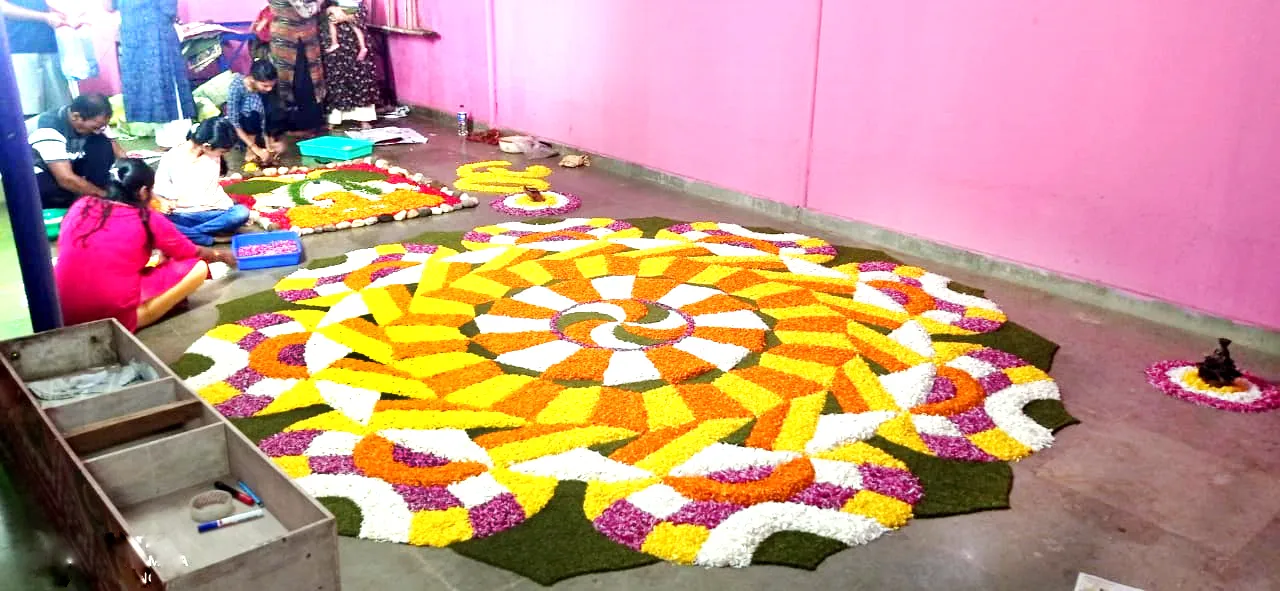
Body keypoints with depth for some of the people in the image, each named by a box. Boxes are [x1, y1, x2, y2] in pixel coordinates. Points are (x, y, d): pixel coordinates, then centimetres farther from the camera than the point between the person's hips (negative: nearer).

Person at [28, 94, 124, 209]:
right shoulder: (48, 130, -34)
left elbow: (117, 151, -8)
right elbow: (66, 180, -38)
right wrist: (106, 195, -33)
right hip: (35, 177, -6)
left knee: (103, 144, -18)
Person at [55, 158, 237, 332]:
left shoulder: (82, 205, 10)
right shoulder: (148, 219, 0)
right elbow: (193, 253, 16)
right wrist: (220, 256, 37)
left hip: (64, 312, 5)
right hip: (114, 315, -5)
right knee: (198, 267, 1)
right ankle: (133, 318, 0)